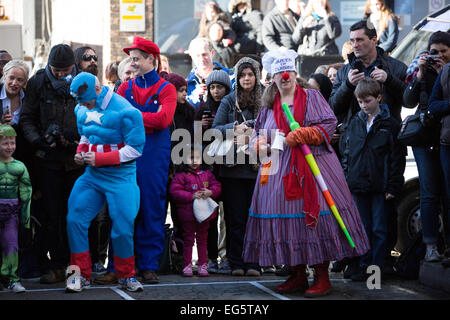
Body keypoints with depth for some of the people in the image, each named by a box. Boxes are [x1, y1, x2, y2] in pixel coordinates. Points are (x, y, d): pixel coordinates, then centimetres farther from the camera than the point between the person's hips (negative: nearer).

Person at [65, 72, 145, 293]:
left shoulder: (126, 112, -15)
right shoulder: (82, 110, 7)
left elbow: (135, 148, -16)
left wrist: (100, 158, -19)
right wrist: (80, 152, 0)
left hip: (120, 177, -6)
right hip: (92, 175, 6)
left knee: (123, 228, -4)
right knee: (75, 219, -5)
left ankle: (126, 276, 18)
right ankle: (81, 275, 7)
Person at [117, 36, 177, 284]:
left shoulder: (165, 89, 4)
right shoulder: (126, 88, 14)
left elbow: (163, 119, -11)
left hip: (154, 156, -2)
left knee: (152, 210, 0)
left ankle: (149, 266, 7)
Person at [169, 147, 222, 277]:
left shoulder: (207, 174, 9)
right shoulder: (181, 175, -5)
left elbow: (217, 185, 8)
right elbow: (175, 192, -11)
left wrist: (210, 192, -14)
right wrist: (191, 196, -18)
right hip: (188, 212, -4)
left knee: (202, 239, 10)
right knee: (188, 239, 2)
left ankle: (202, 265, 17)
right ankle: (187, 265, 9)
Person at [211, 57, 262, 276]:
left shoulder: (265, 102, 7)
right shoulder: (229, 101, 7)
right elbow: (215, 130, 1)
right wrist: (234, 129, -13)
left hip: (257, 167, 0)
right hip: (233, 166, 0)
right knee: (235, 216, 2)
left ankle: (253, 262, 5)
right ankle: (236, 263, 7)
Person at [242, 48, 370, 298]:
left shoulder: (312, 97, 5)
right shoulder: (269, 106, 16)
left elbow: (329, 124, -3)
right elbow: (258, 133, 22)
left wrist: (300, 135, -15)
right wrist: (259, 142, -2)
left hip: (313, 164, -4)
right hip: (280, 169, 4)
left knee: (315, 213, -9)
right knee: (285, 217, 0)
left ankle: (322, 277, -4)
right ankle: (297, 276, 9)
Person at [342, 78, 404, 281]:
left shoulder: (390, 125, -2)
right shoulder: (355, 123, 11)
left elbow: (397, 157, -3)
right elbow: (347, 152, 15)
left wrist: (393, 186, -7)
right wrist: (345, 179, 8)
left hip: (379, 187, -4)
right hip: (358, 185, 4)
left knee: (379, 229, 0)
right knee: (363, 228, 9)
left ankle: (376, 268, 5)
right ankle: (364, 267, 15)